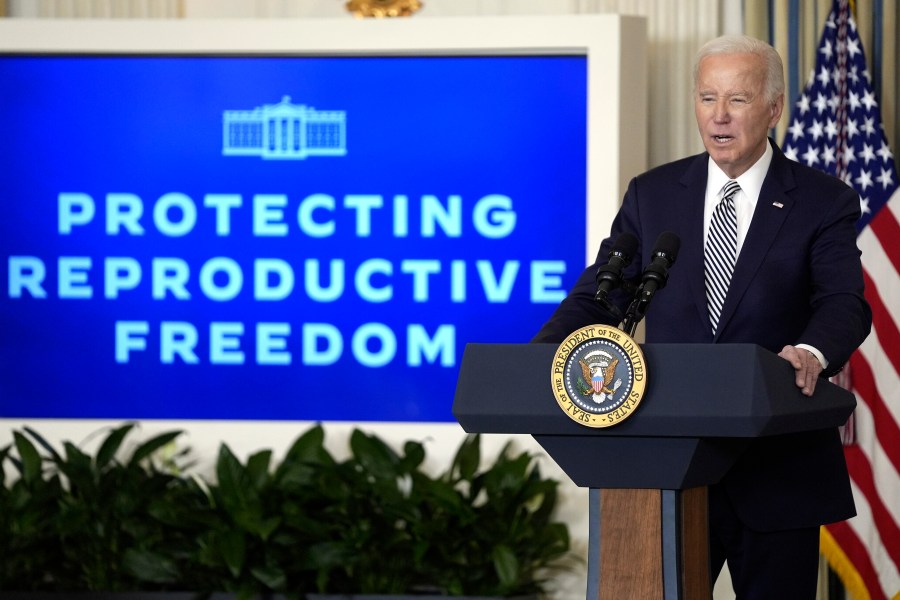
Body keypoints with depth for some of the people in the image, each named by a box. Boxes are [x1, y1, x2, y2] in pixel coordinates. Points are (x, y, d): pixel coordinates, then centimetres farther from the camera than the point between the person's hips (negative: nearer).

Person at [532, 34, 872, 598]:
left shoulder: (823, 202, -1)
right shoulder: (652, 195, 8)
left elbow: (845, 303, -14)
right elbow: (600, 295, 6)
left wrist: (813, 353, -37)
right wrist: (545, 354, -15)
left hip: (779, 471, -2)